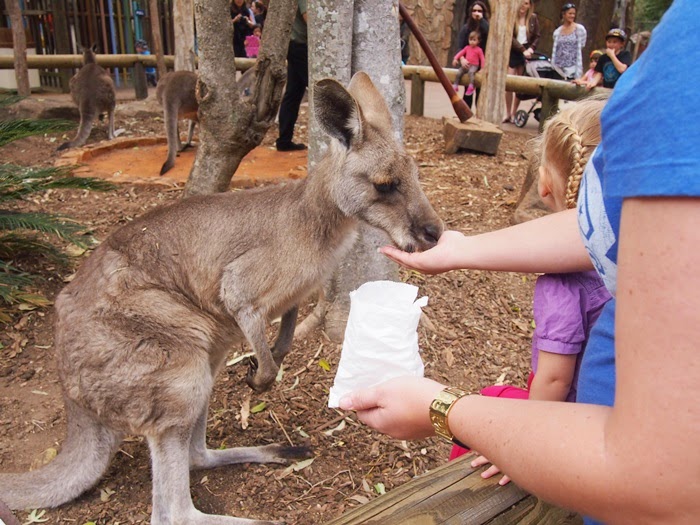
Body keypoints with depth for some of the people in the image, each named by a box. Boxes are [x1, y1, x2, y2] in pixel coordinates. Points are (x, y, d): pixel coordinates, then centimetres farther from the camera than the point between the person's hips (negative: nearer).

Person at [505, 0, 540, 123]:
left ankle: (514, 113, 9)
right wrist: (522, 49, -18)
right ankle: (508, 114, 0)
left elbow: (537, 36, 9)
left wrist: (531, 48, -10)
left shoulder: (533, 18, 5)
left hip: (526, 53, 2)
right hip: (512, 52, -2)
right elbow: (510, 37, -9)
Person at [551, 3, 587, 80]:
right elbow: (554, 51, 13)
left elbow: (580, 50, 1)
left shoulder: (579, 29, 2)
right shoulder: (557, 31, 10)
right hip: (558, 69, 3)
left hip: (572, 70, -3)